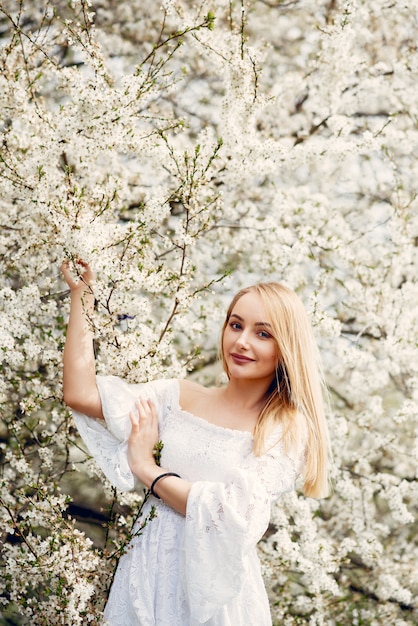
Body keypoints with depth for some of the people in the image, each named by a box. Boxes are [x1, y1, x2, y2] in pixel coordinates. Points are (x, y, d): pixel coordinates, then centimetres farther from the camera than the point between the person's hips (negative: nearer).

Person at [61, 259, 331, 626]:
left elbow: (233, 513, -20)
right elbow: (81, 395, -4)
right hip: (147, 573, 4)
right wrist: (82, 294, -2)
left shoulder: (287, 430, -9)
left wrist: (146, 468, -11)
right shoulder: (180, 398, 2)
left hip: (214, 588, -3)